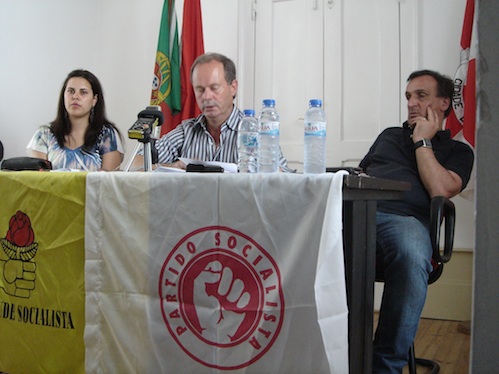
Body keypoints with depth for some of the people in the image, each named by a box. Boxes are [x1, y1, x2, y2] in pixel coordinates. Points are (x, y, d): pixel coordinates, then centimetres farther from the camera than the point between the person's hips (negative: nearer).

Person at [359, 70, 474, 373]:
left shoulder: (457, 150, 23)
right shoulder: (389, 135, 36)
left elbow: (441, 190, 2)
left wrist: (422, 141, 11)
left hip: (407, 217, -3)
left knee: (411, 258, -41)